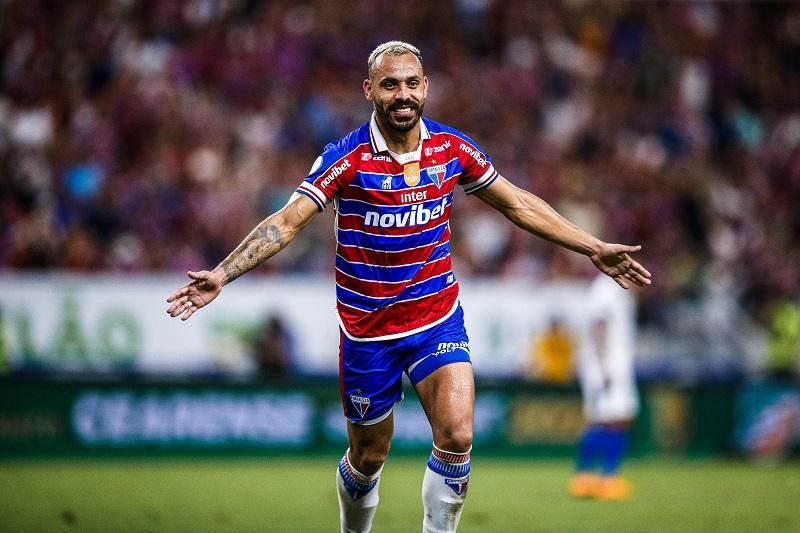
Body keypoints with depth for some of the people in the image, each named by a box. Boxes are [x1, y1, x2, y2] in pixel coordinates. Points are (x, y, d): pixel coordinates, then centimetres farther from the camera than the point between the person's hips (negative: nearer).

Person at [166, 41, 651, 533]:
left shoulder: (453, 149, -3)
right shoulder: (346, 158, -14)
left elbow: (520, 206, 9)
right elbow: (287, 223, -19)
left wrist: (594, 248, 9)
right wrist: (221, 276, -31)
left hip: (438, 317, 2)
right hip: (367, 329, -2)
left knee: (457, 437, -17)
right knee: (369, 457, 8)